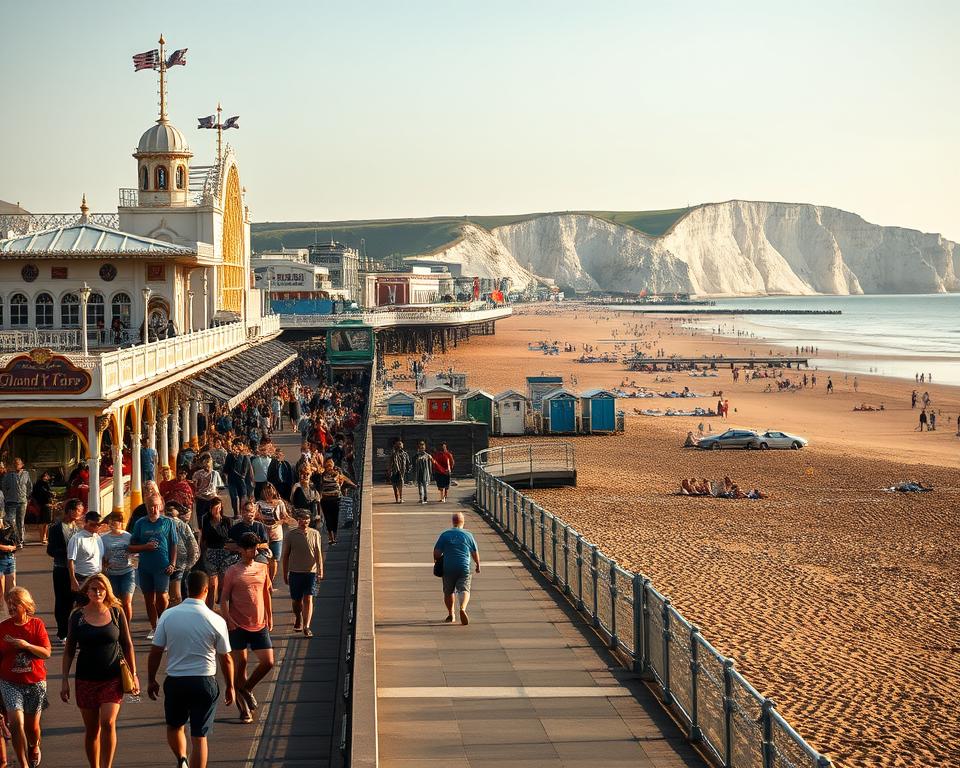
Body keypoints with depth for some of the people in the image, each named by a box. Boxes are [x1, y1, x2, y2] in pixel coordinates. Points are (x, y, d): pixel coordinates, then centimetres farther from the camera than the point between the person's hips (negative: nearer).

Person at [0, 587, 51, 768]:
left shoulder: (37, 624, -4)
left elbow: (47, 653, -10)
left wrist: (25, 645, -21)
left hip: (35, 682, 0)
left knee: (32, 725, 12)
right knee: (16, 721, -17)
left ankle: (34, 747, 46)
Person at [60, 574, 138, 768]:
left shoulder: (116, 613, 0)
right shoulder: (77, 616, 0)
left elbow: (127, 645, 7)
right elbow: (69, 650, 6)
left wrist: (133, 675, 4)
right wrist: (65, 680, 2)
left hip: (113, 679, -1)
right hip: (86, 679, 1)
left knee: (108, 723, -17)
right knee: (91, 730, 7)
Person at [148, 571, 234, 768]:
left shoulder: (168, 615, -5)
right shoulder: (216, 621, -9)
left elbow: (155, 652, 0)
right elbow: (226, 659, -2)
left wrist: (151, 680, 14)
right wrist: (229, 687, 12)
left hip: (175, 682, 2)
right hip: (204, 682, -1)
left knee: (174, 726, 24)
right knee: (199, 736, 5)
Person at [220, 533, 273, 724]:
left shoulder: (262, 569, 8)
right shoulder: (232, 572, -4)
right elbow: (224, 598, -4)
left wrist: (270, 617, 16)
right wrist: (227, 619, -16)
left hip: (259, 625, 4)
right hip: (239, 625, -4)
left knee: (268, 662, -3)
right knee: (240, 664, 1)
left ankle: (246, 689, 23)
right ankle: (244, 708, 13)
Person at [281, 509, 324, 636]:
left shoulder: (315, 534, 1)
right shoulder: (291, 535, -1)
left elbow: (318, 553, 2)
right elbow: (286, 555, 5)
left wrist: (320, 571, -5)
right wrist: (285, 574, 5)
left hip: (311, 571, -1)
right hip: (295, 572, 1)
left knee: (308, 599, -9)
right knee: (296, 600, 11)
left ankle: (306, 627, -10)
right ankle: (298, 620, 38)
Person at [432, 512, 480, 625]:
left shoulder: (444, 535, 3)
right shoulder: (468, 535, 4)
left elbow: (436, 553, -1)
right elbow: (475, 553, 11)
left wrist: (437, 560, 20)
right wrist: (478, 565, 27)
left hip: (448, 568, 1)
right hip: (464, 568, -1)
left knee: (448, 592, 16)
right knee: (464, 590, -5)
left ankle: (450, 614, 23)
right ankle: (463, 608, -32)